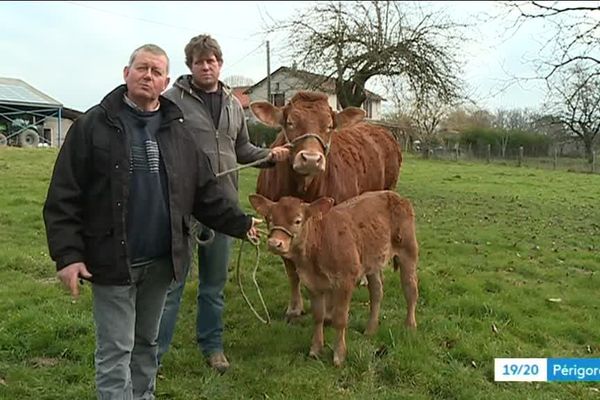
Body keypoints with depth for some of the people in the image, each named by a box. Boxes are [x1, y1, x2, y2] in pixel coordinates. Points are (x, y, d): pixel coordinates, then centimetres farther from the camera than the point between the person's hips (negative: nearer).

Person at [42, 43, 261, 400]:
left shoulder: (177, 130, 7)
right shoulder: (93, 125, -5)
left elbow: (205, 190, 10)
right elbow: (64, 196, -8)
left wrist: (240, 223, 4)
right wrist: (67, 253, -14)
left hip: (162, 260, 4)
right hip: (112, 260, -4)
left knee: (147, 343, 19)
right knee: (116, 350, 5)